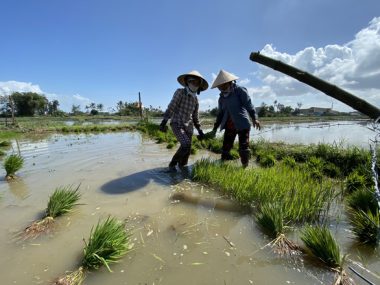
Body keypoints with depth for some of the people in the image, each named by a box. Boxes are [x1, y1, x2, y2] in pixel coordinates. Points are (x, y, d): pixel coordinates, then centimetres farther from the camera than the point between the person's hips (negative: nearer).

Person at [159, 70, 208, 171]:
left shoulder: (195, 100, 11)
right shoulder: (180, 92, -7)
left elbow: (195, 117, 18)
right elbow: (171, 107, -13)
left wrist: (200, 131, 15)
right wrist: (164, 122, -21)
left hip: (188, 127, 6)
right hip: (177, 124, -6)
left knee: (187, 151, 3)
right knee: (186, 144, -24)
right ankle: (172, 164, -4)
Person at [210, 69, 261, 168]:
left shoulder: (240, 90, -3)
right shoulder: (221, 97, 12)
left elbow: (249, 104, -8)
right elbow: (220, 113, 18)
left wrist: (254, 118, -20)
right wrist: (215, 128, 15)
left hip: (242, 124, -5)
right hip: (229, 126, 5)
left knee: (244, 147, -6)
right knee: (225, 148, 4)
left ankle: (245, 167, 6)